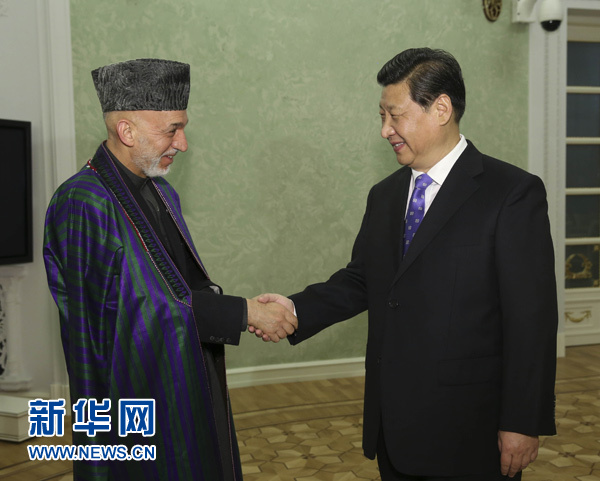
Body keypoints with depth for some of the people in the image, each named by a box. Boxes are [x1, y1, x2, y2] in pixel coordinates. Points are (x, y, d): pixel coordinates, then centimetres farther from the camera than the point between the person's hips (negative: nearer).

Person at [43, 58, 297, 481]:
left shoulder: (162, 192, 8)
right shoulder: (82, 205, -19)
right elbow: (150, 303, -22)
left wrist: (247, 308, -6)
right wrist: (244, 312, -19)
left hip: (187, 393, 8)